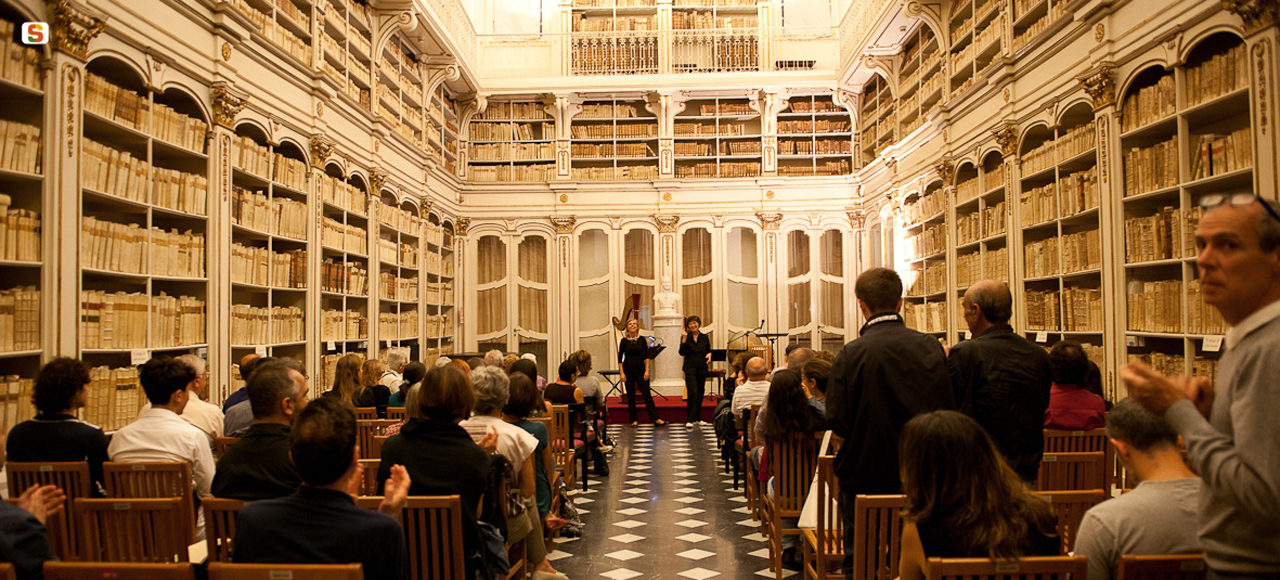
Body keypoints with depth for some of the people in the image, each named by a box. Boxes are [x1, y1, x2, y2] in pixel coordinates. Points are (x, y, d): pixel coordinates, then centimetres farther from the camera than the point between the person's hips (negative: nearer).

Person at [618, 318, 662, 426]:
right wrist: (621, 373, -6)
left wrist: (647, 370, -6)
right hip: (628, 369, 0)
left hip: (640, 369, 0)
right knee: (630, 396, 4)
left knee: (647, 394, -3)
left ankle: (655, 418, -1)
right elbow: (620, 358, 1)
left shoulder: (642, 339, 3)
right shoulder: (624, 341, 0)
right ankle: (633, 420, 12)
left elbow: (647, 356, 2)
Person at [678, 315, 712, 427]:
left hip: (702, 368, 4)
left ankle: (697, 418, 22)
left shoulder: (704, 337, 7)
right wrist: (684, 340, -22)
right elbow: (682, 353, -12)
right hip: (690, 368, -4)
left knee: (700, 393, 9)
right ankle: (689, 420, -13)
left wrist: (709, 355, -7)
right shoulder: (686, 337, -2)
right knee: (692, 393, -14)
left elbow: (708, 351, 15)